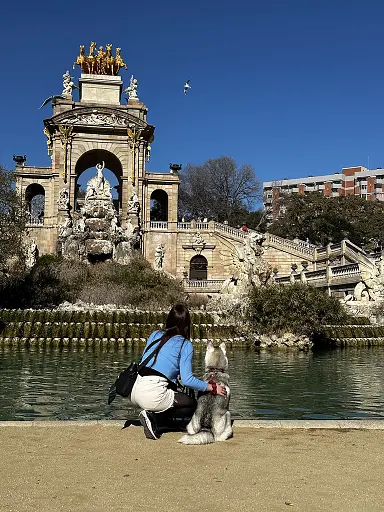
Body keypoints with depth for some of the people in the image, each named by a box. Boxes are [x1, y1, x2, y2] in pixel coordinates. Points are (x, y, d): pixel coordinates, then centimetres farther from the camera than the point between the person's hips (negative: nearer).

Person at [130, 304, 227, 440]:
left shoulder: (155, 335, 15)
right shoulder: (185, 345, 0)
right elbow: (187, 379, -9)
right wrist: (212, 388, 2)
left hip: (135, 394, 7)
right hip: (153, 395, -7)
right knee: (192, 405, 15)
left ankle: (152, 417, 4)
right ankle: (154, 418, -4)